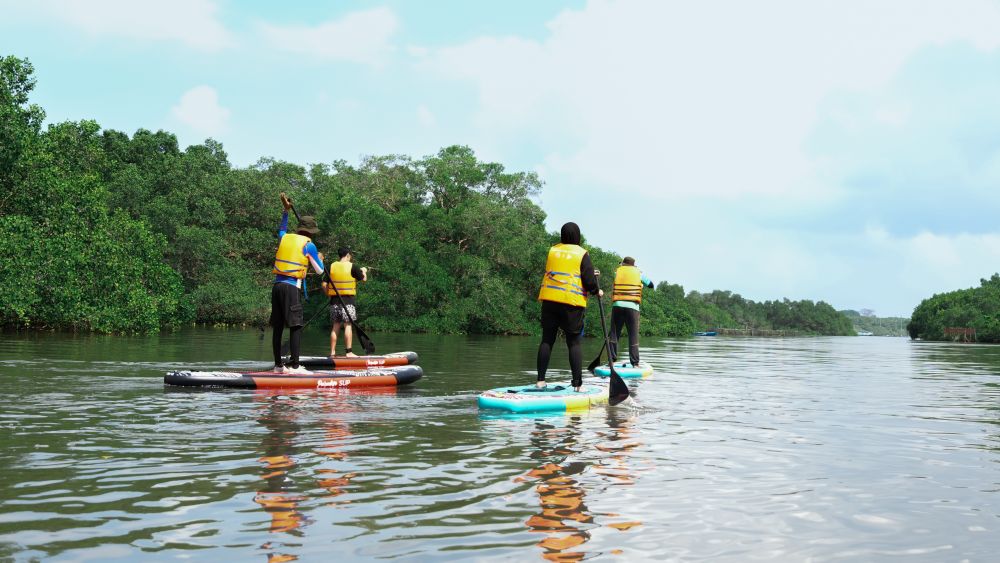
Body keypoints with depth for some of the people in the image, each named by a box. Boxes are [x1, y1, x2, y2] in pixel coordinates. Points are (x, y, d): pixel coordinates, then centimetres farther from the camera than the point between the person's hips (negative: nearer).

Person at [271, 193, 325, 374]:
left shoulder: (284, 237, 14)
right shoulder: (308, 245, -1)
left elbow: (281, 229, 42)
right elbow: (320, 271, 5)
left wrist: (286, 210, 49)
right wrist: (320, 259, 25)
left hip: (277, 285, 7)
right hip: (292, 287, -7)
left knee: (277, 327, 8)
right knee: (296, 326, -9)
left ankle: (278, 365, 12)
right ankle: (294, 366, -15)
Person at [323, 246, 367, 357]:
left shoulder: (332, 266, 7)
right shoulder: (352, 266, -5)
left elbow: (324, 284, 5)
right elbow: (364, 279, 3)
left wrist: (329, 294, 18)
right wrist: (364, 271, 23)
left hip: (334, 300, 4)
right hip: (348, 300, -4)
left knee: (336, 326, 9)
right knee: (348, 325, -3)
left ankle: (332, 352, 9)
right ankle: (348, 352, -5)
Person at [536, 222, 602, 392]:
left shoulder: (552, 251, 10)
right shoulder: (582, 254, -3)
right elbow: (589, 280, -8)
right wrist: (597, 291, 12)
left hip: (549, 300, 3)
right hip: (572, 302, -3)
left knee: (547, 340, 8)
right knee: (574, 342, 2)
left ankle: (540, 380, 5)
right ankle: (577, 384, -3)